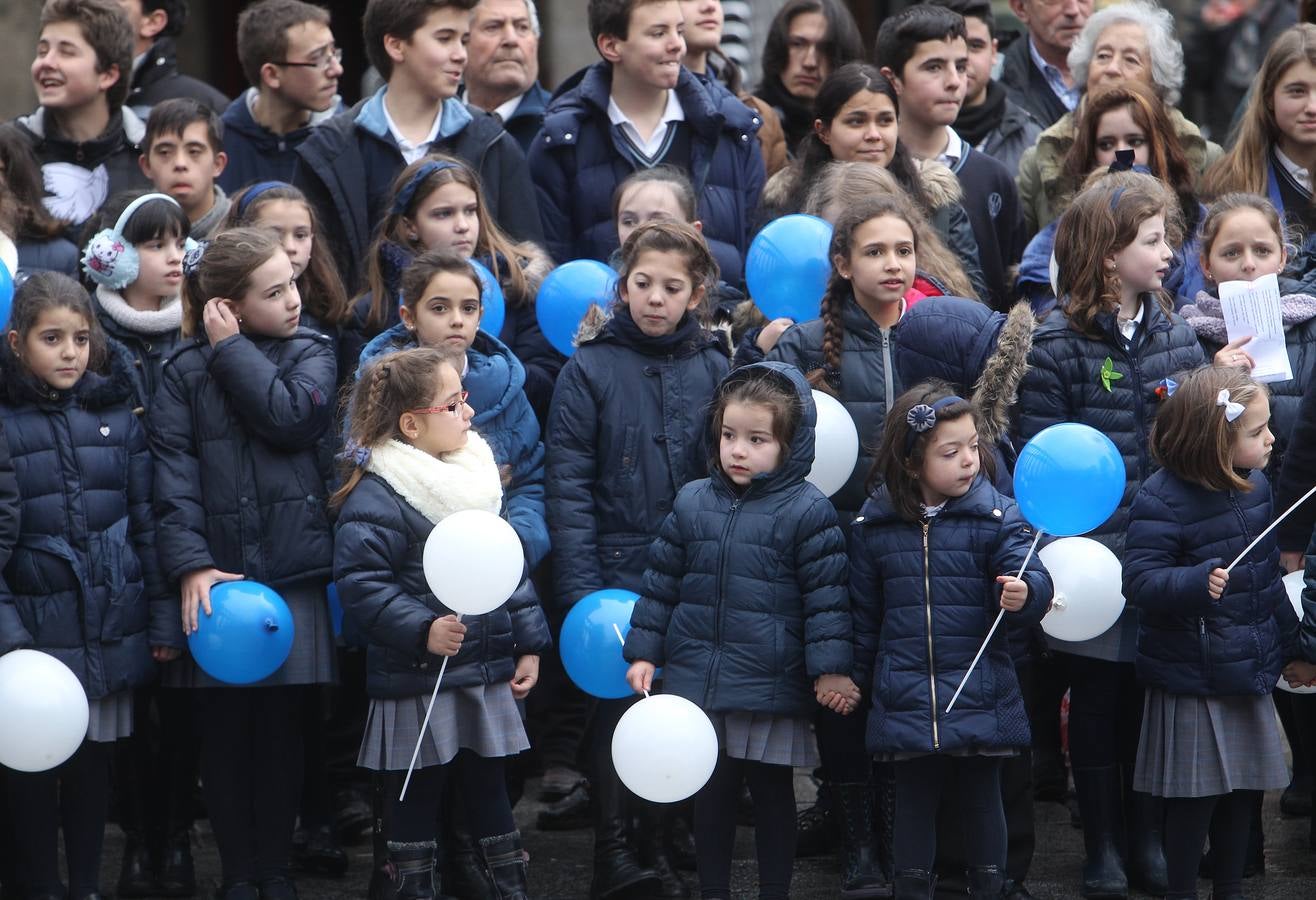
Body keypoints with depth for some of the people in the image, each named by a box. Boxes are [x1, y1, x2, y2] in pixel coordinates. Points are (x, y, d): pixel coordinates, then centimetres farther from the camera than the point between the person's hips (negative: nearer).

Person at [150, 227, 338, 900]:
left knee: (282, 725, 4)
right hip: (217, 569, 0)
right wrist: (190, 563, -16)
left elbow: (292, 417, -12)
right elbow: (174, 472, -5)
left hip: (294, 570, 1)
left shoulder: (311, 353, 8)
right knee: (224, 726, 3)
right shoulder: (187, 371, 4)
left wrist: (231, 350, -5)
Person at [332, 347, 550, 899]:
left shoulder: (475, 477, 9)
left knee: (489, 790, 14)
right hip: (418, 682, -7)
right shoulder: (375, 499, -15)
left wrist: (528, 644, 11)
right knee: (419, 797, 4)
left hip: (488, 675, 7)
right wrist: (422, 631, -30)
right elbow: (361, 584, -22)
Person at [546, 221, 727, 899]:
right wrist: (582, 590, -12)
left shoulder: (713, 370, 6)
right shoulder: (589, 370, -2)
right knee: (618, 703, -3)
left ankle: (663, 840, 17)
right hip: (617, 570, -2)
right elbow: (568, 486, -5)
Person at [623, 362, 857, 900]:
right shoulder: (692, 503, 5)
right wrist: (643, 652, 9)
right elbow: (661, 583, 12)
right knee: (710, 792, 11)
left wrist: (831, 670, -11)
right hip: (698, 682, 3)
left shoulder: (807, 512, -6)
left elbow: (827, 597, -7)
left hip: (772, 690, -3)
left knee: (772, 793, 8)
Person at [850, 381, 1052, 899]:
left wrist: (1024, 593, -37)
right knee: (914, 800, 10)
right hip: (905, 698, 1)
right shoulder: (874, 526, 2)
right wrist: (858, 678, 16)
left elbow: (1029, 577, -14)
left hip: (980, 696, -1)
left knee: (981, 798, 9)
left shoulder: (997, 517, -4)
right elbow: (864, 612, 11)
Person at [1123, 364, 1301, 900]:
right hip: (1192, 680, -7)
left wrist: (1288, 643, 23)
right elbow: (1140, 580, -25)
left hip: (1250, 673, 7)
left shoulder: (1255, 485, 5)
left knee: (1243, 793, 14)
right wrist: (1196, 583, -41)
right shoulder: (1162, 501, -18)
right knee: (1194, 796, 2)